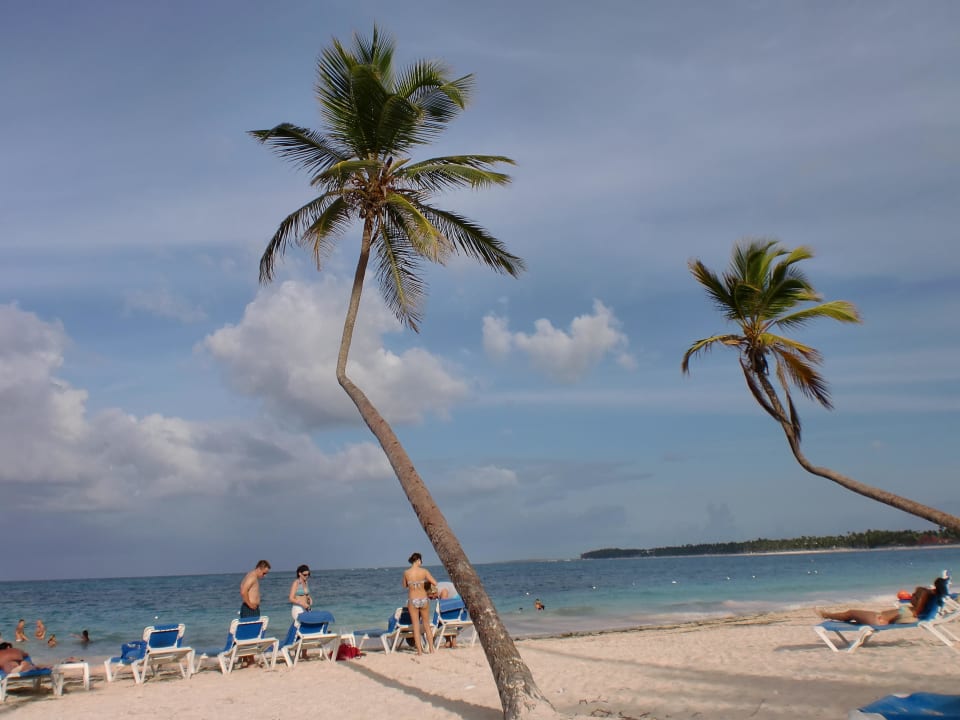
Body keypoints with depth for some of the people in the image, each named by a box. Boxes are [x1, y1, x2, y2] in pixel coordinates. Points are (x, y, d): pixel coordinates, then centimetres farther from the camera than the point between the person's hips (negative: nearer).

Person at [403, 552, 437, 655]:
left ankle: (419, 650, 7)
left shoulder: (406, 572, -6)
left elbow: (405, 585, 10)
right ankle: (431, 648, 19)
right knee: (427, 624, 17)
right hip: (424, 599, 0)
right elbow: (435, 583, -9)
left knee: (416, 626, 8)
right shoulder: (424, 571, -9)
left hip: (412, 600, 0)